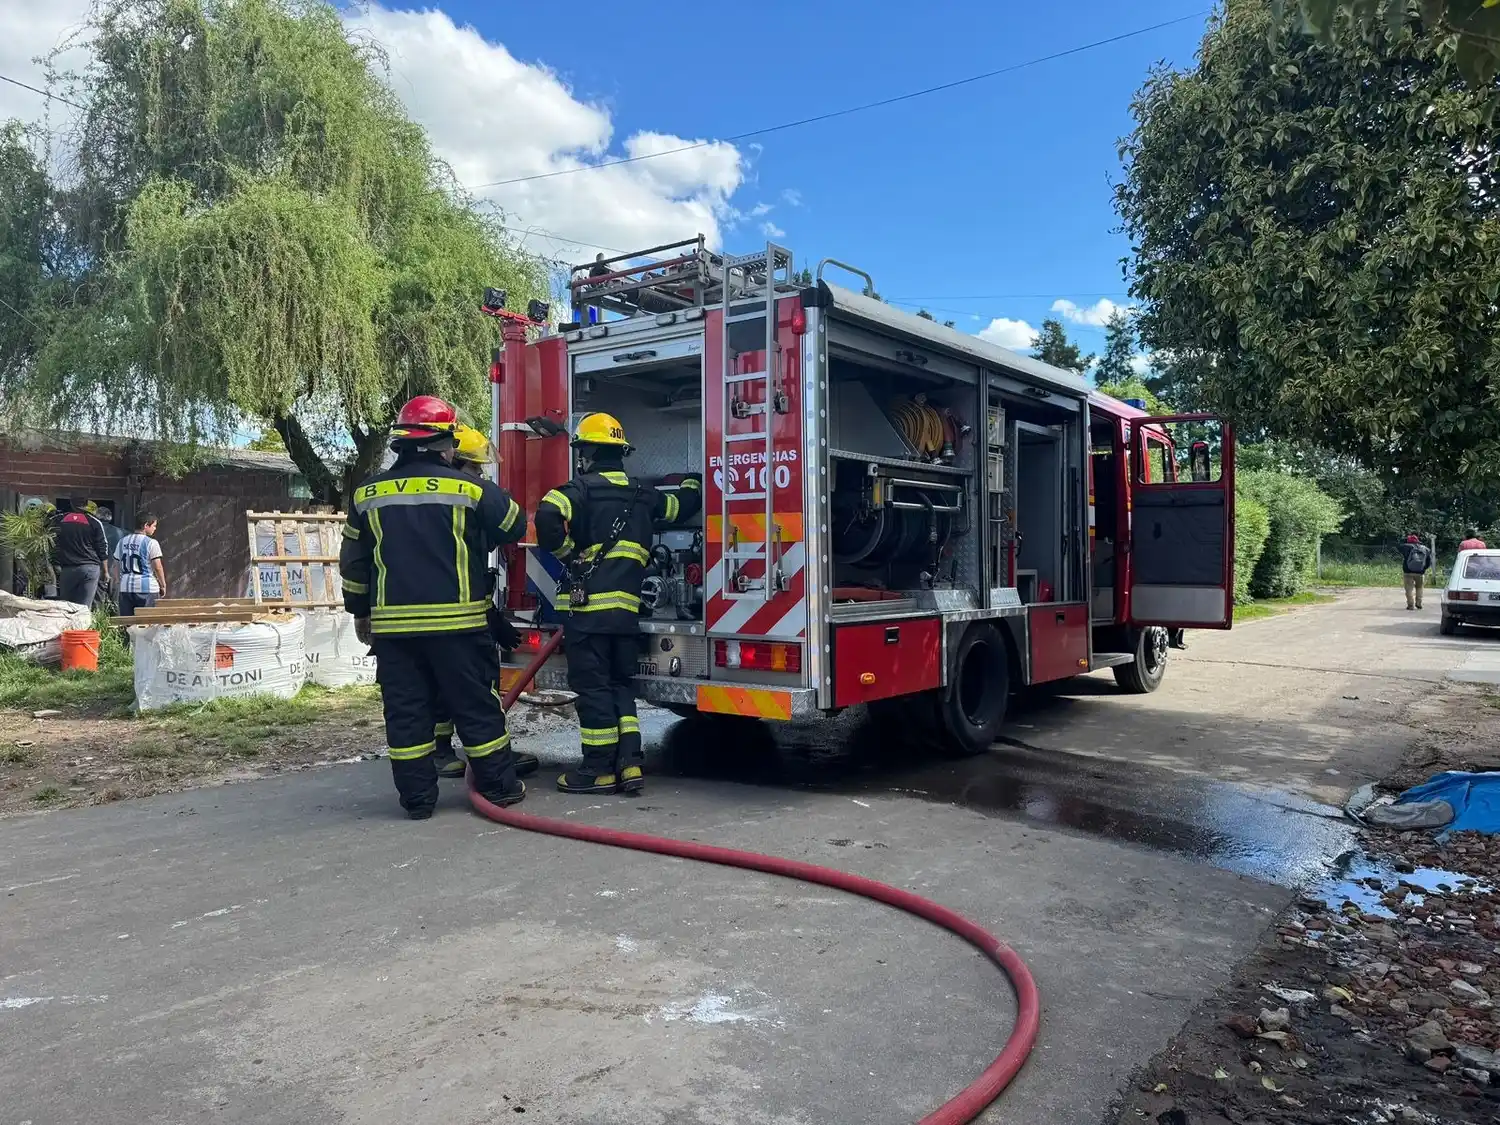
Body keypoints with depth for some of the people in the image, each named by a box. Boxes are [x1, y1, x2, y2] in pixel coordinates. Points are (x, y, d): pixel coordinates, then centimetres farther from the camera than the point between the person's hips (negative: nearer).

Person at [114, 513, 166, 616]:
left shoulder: (123, 541, 11)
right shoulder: (151, 543, -8)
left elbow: (116, 565, 14)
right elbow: (157, 568, -9)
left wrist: (118, 582, 24)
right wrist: (163, 585, 2)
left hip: (125, 587, 6)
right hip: (147, 588, -6)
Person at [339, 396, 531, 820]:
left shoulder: (368, 494, 7)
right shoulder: (470, 489, -5)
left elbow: (353, 562, 12)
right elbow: (515, 525, 8)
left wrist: (360, 612, 22)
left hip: (393, 625, 3)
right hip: (457, 622, -3)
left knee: (406, 711, 9)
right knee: (475, 706, 7)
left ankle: (417, 797, 14)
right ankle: (499, 785, 15)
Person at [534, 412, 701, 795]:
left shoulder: (582, 489, -5)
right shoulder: (642, 496, 13)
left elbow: (547, 516, -25)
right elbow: (685, 504, 29)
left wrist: (567, 552, -9)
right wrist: (692, 481, 51)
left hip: (588, 606, -6)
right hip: (627, 609, 6)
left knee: (592, 686, 0)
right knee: (620, 684, 15)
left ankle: (600, 769, 4)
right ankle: (631, 763, 10)